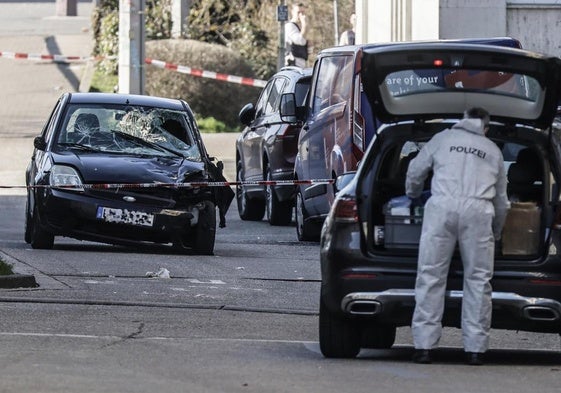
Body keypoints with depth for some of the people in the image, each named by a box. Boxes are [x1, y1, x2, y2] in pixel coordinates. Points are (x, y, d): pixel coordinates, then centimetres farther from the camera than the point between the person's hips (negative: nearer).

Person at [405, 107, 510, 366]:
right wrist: (496, 234, 45)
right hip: (478, 211, 1)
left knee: (430, 277, 0)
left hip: (442, 207, -1)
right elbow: (501, 201, 30)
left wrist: (413, 197, 45)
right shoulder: (493, 151, 25)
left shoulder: (443, 139, 22)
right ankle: (475, 349, 2)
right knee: (478, 279, 5)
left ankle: (424, 345, -5)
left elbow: (415, 172, 24)